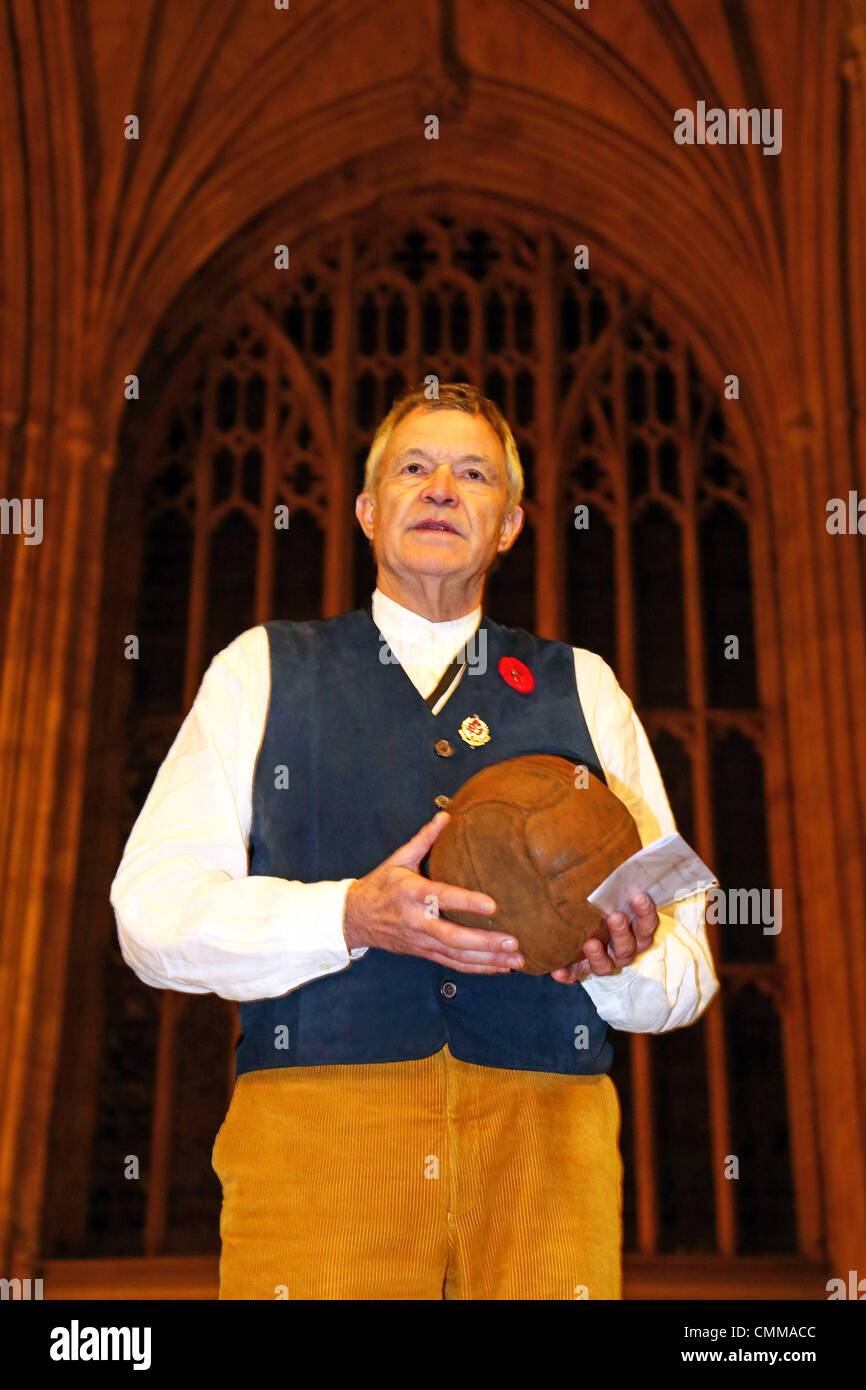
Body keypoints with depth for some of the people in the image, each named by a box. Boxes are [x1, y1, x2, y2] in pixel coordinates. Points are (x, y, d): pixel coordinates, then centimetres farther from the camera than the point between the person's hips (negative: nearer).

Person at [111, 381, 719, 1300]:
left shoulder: (582, 689, 17)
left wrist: (623, 960, -11)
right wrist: (349, 916, -14)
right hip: (315, 1114, -1)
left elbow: (687, 965, 13)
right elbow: (152, 909, 1)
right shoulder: (260, 669, 13)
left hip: (544, 1126, 2)